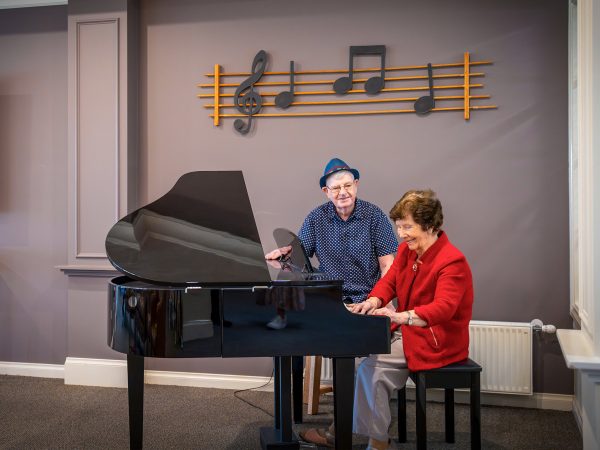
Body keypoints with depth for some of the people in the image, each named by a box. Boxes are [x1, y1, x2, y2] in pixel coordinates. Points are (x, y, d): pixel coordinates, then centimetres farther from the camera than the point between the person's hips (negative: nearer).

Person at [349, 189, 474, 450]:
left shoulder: (452, 261, -23)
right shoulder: (407, 250, 3)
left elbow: (442, 308, -35)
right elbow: (389, 281, 6)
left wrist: (400, 316, -51)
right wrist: (374, 301, -18)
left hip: (437, 342, -8)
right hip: (407, 330, 8)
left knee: (371, 366, -21)